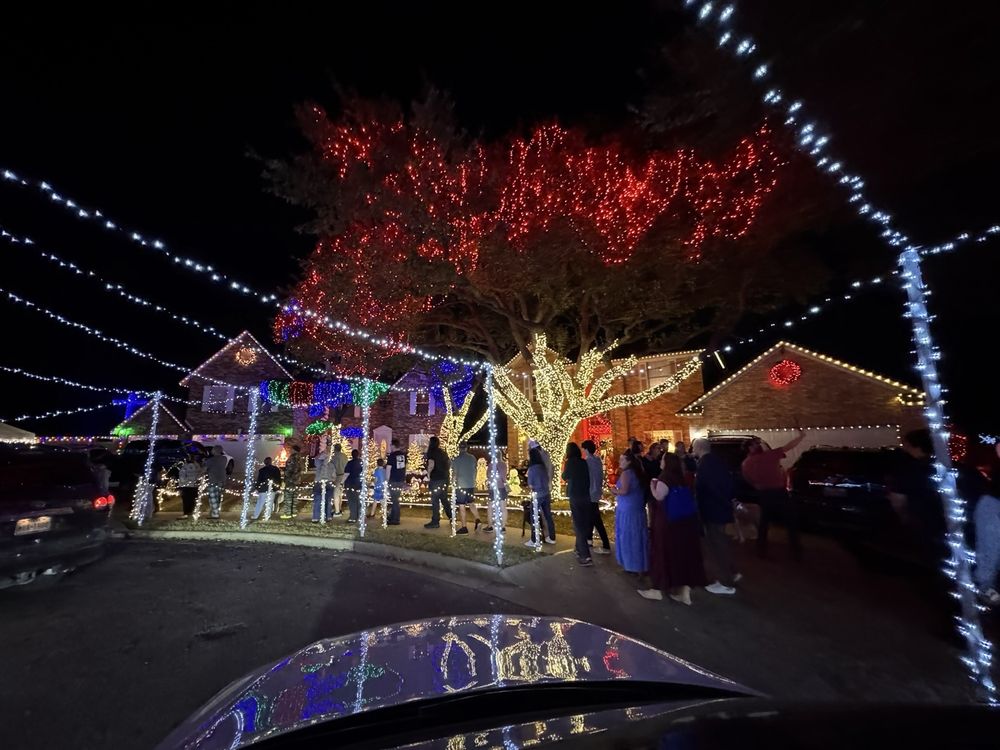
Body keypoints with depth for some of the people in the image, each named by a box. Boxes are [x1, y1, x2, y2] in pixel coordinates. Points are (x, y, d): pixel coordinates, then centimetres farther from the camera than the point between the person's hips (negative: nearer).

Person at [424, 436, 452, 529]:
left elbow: (431, 464, -20)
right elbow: (448, 466, 18)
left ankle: (435, 522, 3)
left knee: (435, 500, -1)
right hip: (444, 479, 8)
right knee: (444, 499, 18)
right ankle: (452, 517, 22)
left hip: (436, 479, -7)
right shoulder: (443, 453, 14)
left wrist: (428, 474, -6)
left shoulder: (431, 452, -8)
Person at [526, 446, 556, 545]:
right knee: (548, 516, 14)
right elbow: (548, 481, 11)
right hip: (546, 494, 6)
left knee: (534, 518, 4)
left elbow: (530, 485, -8)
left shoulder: (532, 468, -15)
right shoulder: (543, 466, 3)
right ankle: (552, 538, 22)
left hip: (538, 496, -6)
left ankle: (534, 541, 8)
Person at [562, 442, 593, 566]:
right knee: (584, 524, 18)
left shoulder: (570, 462, -11)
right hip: (586, 496, 5)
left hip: (575, 497, -5)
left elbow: (565, 477, 3)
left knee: (578, 526, -2)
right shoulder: (584, 462, 2)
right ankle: (580, 550, 31)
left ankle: (586, 556, -7)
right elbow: (587, 478, 10)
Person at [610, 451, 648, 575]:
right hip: (638, 508, 9)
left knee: (628, 537, 3)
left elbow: (624, 491, -27)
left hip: (627, 510, -9)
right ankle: (640, 565, 25)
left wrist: (615, 491, -9)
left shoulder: (625, 473, -17)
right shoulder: (637, 473, 10)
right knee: (637, 536, 15)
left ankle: (633, 566, 11)